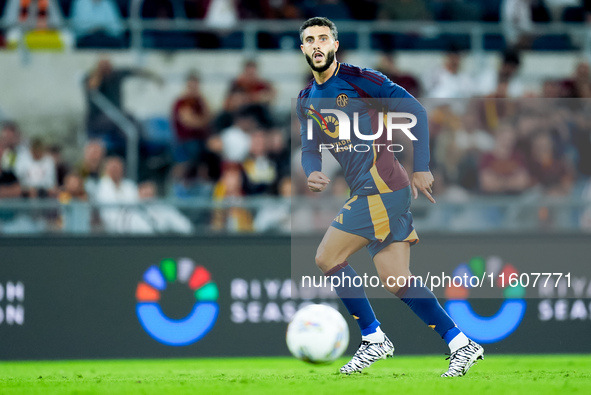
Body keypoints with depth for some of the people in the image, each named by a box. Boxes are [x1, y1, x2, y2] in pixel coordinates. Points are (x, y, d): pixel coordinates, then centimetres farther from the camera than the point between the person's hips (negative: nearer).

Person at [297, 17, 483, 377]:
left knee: (328, 258, -8)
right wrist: (312, 173, -7)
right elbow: (310, 148, 17)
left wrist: (421, 168, -11)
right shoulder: (307, 101, 17)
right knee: (397, 280, 3)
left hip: (380, 188, -8)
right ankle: (461, 344, 4)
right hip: (371, 193, 8)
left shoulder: (358, 79, -7)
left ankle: (374, 339, 1)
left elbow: (415, 110, -8)